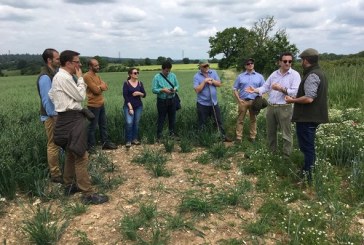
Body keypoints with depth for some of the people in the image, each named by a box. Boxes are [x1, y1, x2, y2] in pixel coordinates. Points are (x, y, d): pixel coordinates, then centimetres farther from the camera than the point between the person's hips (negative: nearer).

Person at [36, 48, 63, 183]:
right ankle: (55, 175, 7)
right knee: (53, 145, -2)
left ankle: (56, 171, 25)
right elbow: (47, 100, -21)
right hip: (51, 116, -9)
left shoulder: (54, 73, 11)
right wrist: (54, 116, -20)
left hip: (57, 113, 9)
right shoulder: (45, 77, -18)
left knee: (56, 144, 15)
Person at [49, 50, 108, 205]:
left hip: (69, 118, 11)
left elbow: (51, 95, 19)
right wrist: (80, 78, -5)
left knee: (72, 154, 19)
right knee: (81, 157, -9)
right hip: (71, 119, -11)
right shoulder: (64, 77, -17)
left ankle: (69, 186, 32)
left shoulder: (59, 76, 15)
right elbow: (81, 96, -13)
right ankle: (88, 195, -4)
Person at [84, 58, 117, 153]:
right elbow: (96, 90, -20)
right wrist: (101, 87, -1)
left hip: (101, 104, 9)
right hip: (93, 105, -9)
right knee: (92, 127, 2)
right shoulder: (87, 76, -15)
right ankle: (91, 146, 13)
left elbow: (105, 87, 5)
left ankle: (105, 143, 24)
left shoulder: (97, 76, 14)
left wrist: (98, 87, -13)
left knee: (103, 125, 15)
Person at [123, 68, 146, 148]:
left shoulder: (140, 83, 5)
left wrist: (139, 93, -15)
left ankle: (135, 139, 20)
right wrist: (130, 107, -14)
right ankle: (128, 140, 1)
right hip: (128, 106, -4)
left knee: (136, 123, 7)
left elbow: (144, 95, 7)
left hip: (139, 106, 4)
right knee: (129, 123, -13)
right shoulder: (126, 83, -6)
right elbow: (125, 96, -10)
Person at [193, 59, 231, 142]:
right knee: (202, 123, 7)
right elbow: (197, 90, -16)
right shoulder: (196, 76, -8)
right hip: (202, 104, -3)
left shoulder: (213, 72, 3)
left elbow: (219, 84, 0)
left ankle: (223, 136, 25)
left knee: (219, 121, 13)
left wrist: (212, 81, -16)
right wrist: (204, 81, -20)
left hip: (214, 102, 3)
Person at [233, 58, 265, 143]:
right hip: (243, 101, 0)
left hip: (254, 101, 1)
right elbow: (235, 89, 6)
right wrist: (238, 99, -5)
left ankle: (252, 137, 17)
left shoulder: (259, 76, 7)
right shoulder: (240, 76, 5)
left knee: (253, 119, 8)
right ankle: (238, 137, 6)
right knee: (240, 120, 1)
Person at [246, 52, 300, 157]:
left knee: (286, 134, 1)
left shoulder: (295, 75, -5)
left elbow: (295, 92, -15)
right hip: (271, 107, 6)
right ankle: (272, 152, 33)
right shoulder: (274, 74, 11)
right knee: (270, 132, 16)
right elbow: (265, 87, 10)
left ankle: (287, 156, 12)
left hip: (284, 108, -5)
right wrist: (255, 90, -7)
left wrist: (281, 89, -24)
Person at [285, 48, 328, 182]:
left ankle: (308, 175, 6)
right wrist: (297, 98, 15)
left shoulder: (312, 76, -20)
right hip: (312, 116, 11)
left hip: (307, 118, -11)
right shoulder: (319, 73, 14)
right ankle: (308, 170, 32)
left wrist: (293, 100, -14)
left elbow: (309, 98, -28)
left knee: (307, 147, -2)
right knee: (308, 146, 20)